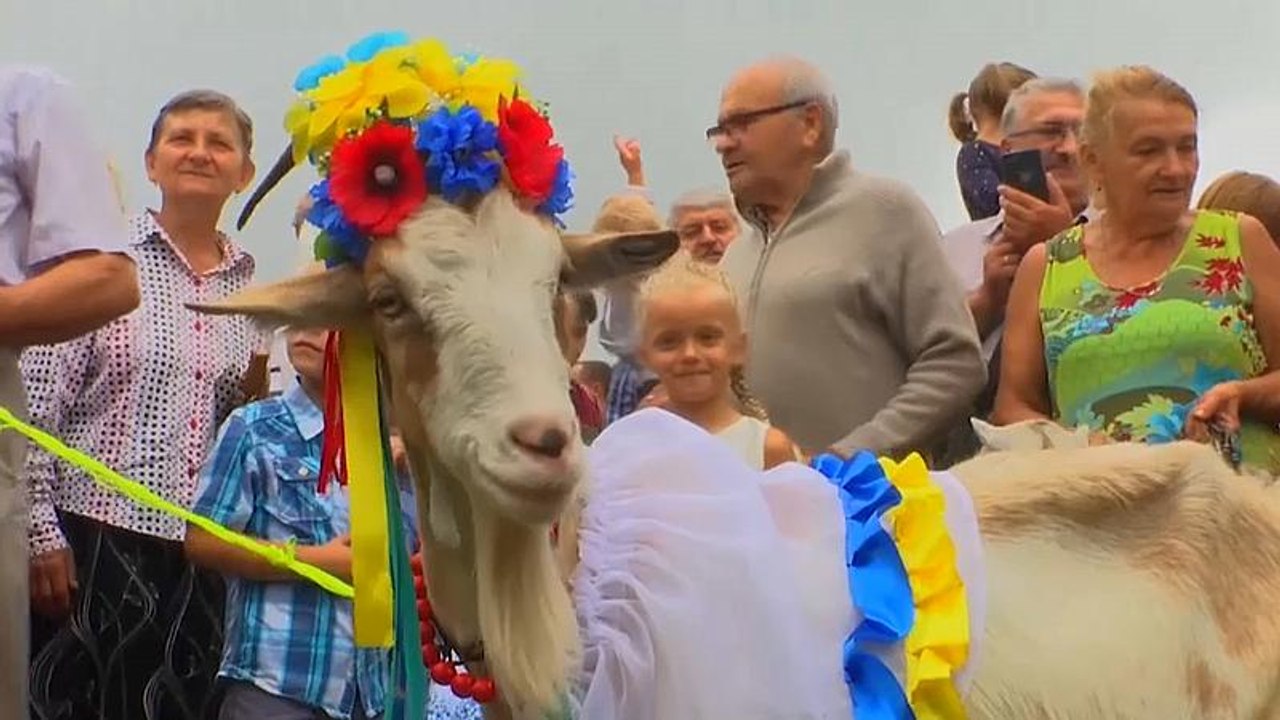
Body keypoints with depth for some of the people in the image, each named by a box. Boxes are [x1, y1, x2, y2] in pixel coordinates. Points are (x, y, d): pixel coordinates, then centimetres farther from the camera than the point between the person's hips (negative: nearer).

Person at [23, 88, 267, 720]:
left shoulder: (250, 286, 12)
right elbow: (36, 404, -6)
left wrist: (256, 393, 0)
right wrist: (41, 531, -10)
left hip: (202, 549, 5)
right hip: (96, 540, -5)